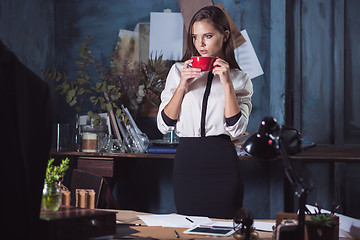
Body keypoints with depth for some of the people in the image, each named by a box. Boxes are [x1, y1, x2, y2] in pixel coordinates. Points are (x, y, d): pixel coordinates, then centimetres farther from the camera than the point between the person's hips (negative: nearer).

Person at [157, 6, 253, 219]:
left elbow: (236, 128, -7)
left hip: (222, 163, -1)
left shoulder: (240, 79, 6)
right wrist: (183, 85, -7)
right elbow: (164, 125, 2)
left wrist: (227, 83, -10)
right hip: (187, 160, 1)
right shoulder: (179, 71, 9)